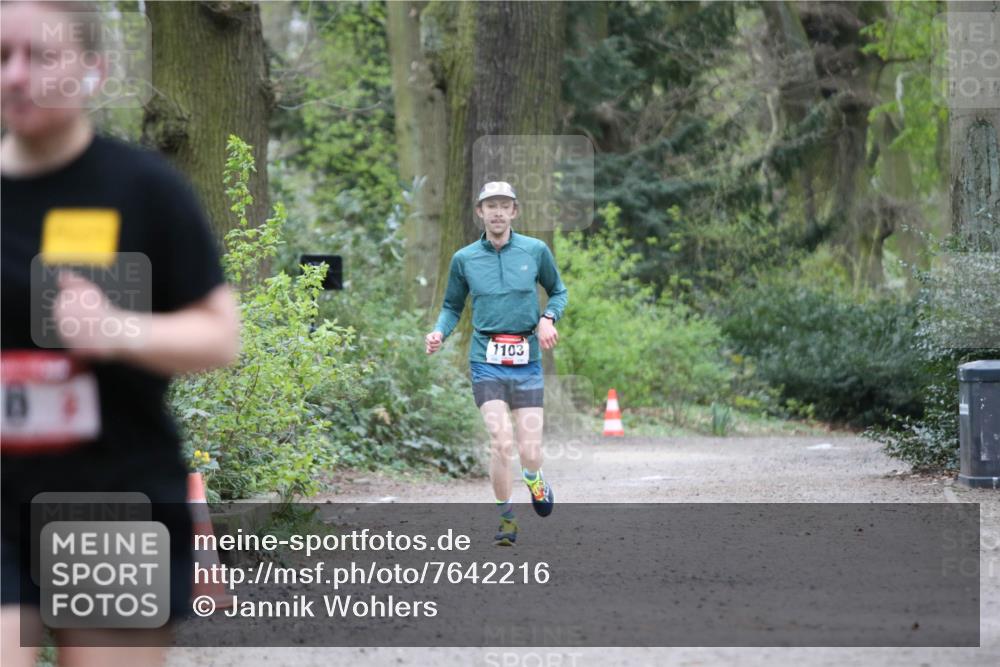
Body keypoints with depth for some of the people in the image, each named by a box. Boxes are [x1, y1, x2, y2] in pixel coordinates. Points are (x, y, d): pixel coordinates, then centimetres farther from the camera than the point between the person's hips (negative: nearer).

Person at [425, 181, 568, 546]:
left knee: (529, 454, -3)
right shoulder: (464, 259, 4)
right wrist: (439, 332, -5)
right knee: (501, 443, -16)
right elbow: (453, 306, 15)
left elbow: (558, 291, 17)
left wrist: (548, 318, -3)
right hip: (486, 362, -1)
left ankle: (534, 478, 36)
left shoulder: (536, 251, 3)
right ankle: (506, 517, 6)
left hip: (527, 362, 1)